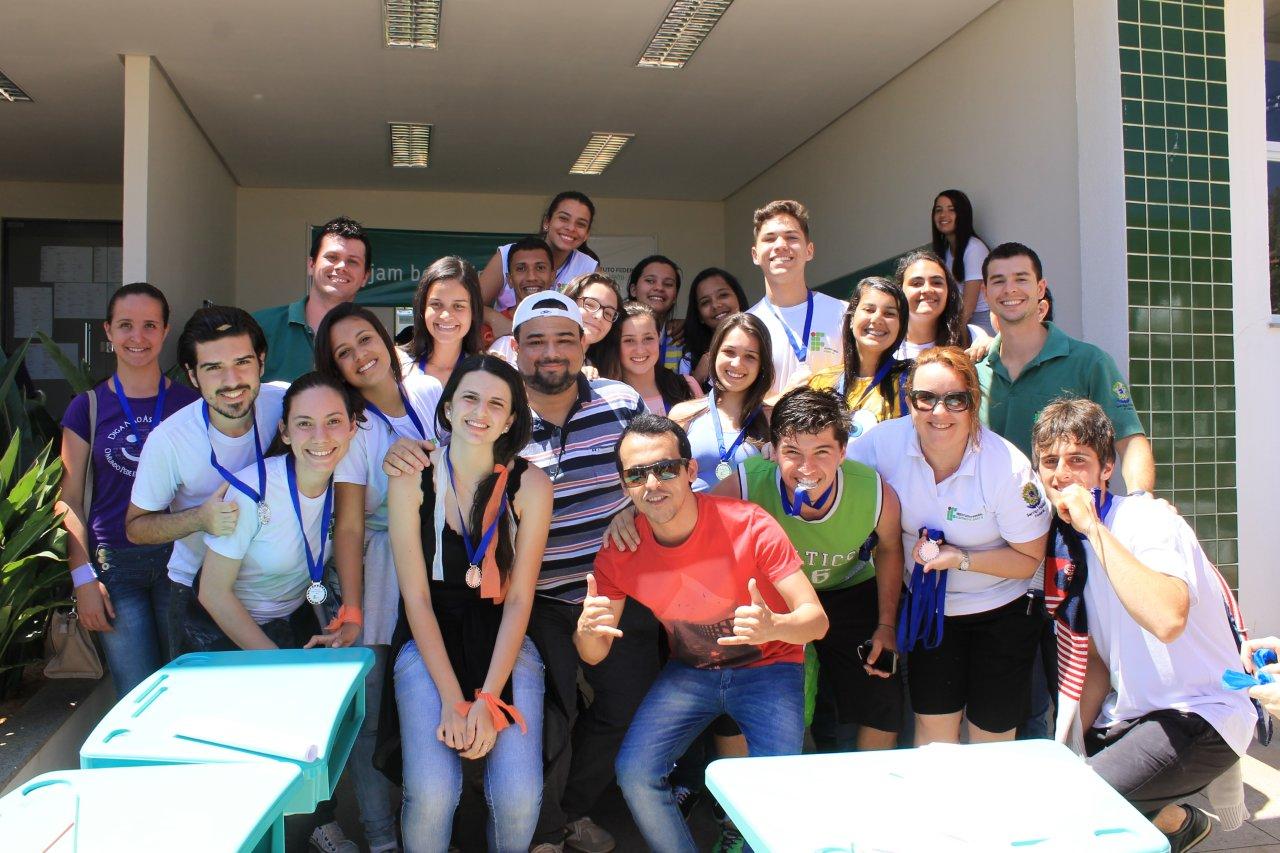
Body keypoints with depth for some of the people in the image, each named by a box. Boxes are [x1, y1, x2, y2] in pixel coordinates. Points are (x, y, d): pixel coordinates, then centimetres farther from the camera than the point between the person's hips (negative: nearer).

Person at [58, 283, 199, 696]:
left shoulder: (189, 403, 4)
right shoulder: (88, 407, 4)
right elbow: (70, 500, 5)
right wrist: (83, 576, -4)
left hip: (179, 558, 0)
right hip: (114, 564, 0)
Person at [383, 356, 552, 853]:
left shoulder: (529, 485, -5)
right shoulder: (412, 479, -6)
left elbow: (519, 599, -5)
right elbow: (416, 596, -7)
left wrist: (488, 699, -14)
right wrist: (452, 699, -14)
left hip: (504, 644, 1)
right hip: (428, 643, 0)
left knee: (519, 797, -18)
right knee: (432, 793, -22)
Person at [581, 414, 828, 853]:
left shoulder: (748, 525, -23)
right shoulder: (619, 551, -13)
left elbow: (816, 618, -20)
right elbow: (595, 656, -5)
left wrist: (774, 627, -43)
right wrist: (588, 631, -30)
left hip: (768, 666, -2)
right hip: (689, 671, 3)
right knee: (634, 773, -17)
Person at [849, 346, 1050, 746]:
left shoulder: (1008, 467, -24)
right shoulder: (885, 442, -18)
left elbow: (1029, 559, -13)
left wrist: (962, 559, -27)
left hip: (1001, 610, -2)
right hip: (928, 608, 2)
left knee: (991, 736, 9)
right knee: (933, 726, 7)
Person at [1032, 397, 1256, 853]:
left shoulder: (1149, 521, -19)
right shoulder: (1065, 542, 5)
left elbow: (1168, 620, -41)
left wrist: (1093, 527, -33)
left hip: (1199, 716, -8)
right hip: (1128, 716, 8)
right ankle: (1172, 816, 20)